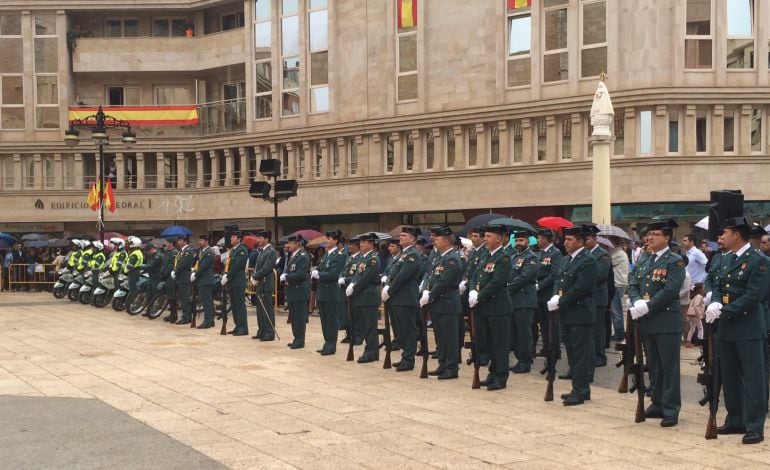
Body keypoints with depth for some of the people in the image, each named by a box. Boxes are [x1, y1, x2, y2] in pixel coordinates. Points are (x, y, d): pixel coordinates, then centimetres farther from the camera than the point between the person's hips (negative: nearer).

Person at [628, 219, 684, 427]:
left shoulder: (675, 261, -8)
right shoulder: (645, 261, 15)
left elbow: (670, 290, -18)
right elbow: (633, 285, 10)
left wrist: (647, 307, -20)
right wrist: (637, 303, -10)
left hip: (666, 322, -7)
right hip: (647, 322, 7)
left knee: (669, 367, -2)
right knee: (653, 366, 15)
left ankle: (671, 410, 3)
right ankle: (658, 404, 25)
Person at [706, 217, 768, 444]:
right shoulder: (726, 259, 12)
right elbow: (718, 286, 12)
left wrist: (724, 312, -20)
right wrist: (715, 303, -10)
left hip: (748, 327, -8)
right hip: (727, 327, 8)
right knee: (729, 377, 14)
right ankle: (735, 421, 25)